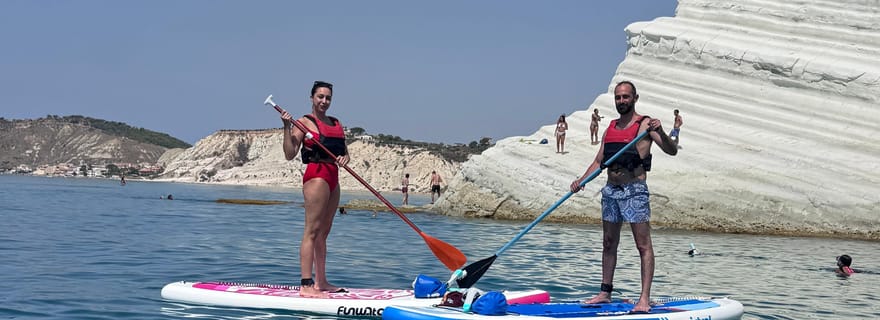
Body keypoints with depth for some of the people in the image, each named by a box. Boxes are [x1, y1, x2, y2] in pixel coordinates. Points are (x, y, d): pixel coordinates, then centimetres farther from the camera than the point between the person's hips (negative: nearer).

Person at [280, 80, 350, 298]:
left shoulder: (336, 123, 19)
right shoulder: (304, 122, -3)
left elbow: (345, 151, 18)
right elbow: (290, 154, -11)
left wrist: (344, 159, -4)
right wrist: (287, 127, -20)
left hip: (333, 177, 8)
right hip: (317, 175, -8)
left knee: (324, 232, 13)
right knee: (312, 231, -12)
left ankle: (321, 282, 20)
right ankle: (306, 285, -14)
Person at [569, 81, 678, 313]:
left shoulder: (645, 124, -4)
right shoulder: (610, 128, 15)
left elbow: (672, 151, -13)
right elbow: (599, 161, 17)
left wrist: (660, 132, -32)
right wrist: (581, 180, 2)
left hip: (634, 191, -7)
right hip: (611, 190, 7)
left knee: (643, 245, -6)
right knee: (609, 243, 12)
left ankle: (645, 299, -7)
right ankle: (605, 292, 20)